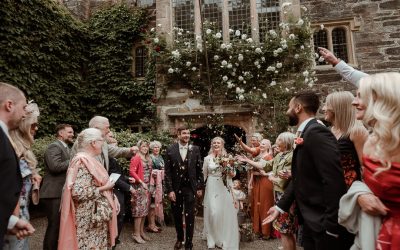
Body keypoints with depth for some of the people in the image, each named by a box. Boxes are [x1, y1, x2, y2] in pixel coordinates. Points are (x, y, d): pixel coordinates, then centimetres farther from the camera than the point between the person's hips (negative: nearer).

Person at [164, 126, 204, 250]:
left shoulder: (195, 149, -1)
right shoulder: (170, 150, -4)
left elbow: (199, 170, 3)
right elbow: (167, 171, -5)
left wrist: (200, 187, 2)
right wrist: (169, 190, -9)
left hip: (190, 187, 0)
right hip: (175, 188, 1)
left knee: (189, 216, 2)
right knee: (177, 215, 15)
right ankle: (179, 238, 37)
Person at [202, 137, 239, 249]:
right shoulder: (207, 158, 2)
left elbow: (233, 174, 6)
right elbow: (204, 175, 9)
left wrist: (229, 170, -15)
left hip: (224, 188, 1)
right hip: (212, 188, 0)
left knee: (226, 213, 3)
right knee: (212, 213, 2)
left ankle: (226, 240, 22)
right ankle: (212, 239, 23)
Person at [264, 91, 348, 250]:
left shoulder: (317, 132, -20)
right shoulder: (305, 134, 9)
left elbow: (333, 181, -26)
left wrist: (331, 226, -23)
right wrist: (281, 206, 10)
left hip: (323, 221, -9)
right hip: (310, 219, 9)